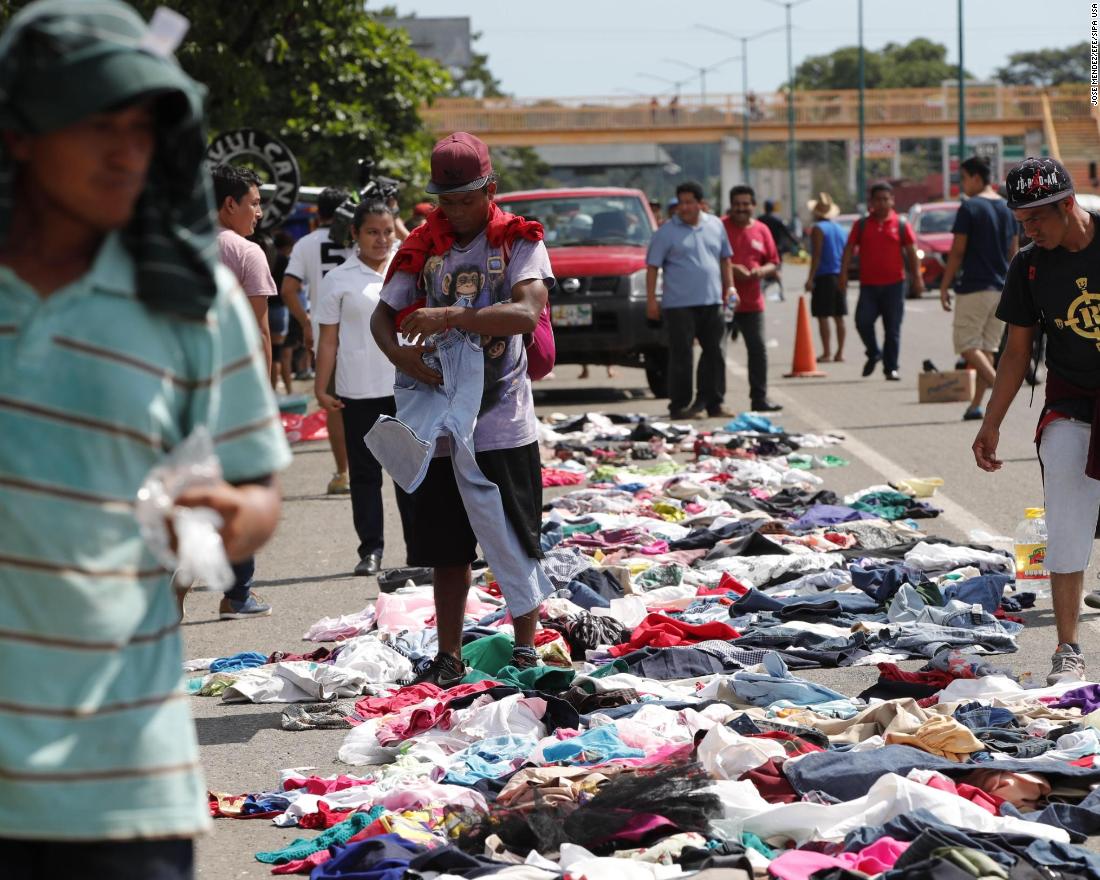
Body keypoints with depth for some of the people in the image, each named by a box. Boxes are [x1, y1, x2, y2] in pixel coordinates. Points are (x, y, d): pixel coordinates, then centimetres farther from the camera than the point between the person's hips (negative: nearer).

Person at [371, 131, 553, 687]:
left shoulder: (519, 242, -4)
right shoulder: (424, 247, 7)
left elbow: (527, 312, -21)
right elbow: (382, 314, 4)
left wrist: (448, 317, -29)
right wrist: (400, 353, -18)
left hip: (503, 421, -3)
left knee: (516, 543, 4)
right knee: (447, 547, 8)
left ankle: (525, 649, 16)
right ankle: (449, 657, 15)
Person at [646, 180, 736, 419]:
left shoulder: (715, 226, 11)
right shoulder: (667, 232, -3)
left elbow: (725, 259, 19)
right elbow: (652, 267, -3)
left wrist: (729, 287, 10)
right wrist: (651, 300, -9)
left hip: (711, 301, 5)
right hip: (679, 304, -5)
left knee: (714, 353, 7)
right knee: (681, 355, -5)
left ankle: (713, 403, 15)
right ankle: (679, 405, 0)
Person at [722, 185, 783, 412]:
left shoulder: (761, 230, 9)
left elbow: (773, 263, 13)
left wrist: (761, 271, -8)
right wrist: (730, 269, -18)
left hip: (752, 302, 4)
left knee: (758, 350, 4)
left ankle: (759, 398, 12)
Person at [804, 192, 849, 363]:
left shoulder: (818, 229, -8)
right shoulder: (840, 230, 15)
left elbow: (816, 256, -15)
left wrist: (810, 278, -16)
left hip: (824, 277, -7)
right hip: (839, 277, 7)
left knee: (823, 317, -5)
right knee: (839, 318, 9)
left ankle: (826, 352, -9)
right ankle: (840, 353, 9)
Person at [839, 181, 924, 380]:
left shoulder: (901, 225, 4)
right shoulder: (862, 225, 7)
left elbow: (911, 252, 5)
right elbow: (849, 249, 7)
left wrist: (917, 278, -1)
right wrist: (844, 273, -3)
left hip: (894, 284, -1)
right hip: (868, 284, 1)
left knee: (892, 329, 1)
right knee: (863, 321, -11)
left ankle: (891, 368, 8)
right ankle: (873, 354, 14)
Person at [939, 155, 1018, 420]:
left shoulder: (969, 207, -12)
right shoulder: (1007, 208, 10)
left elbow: (957, 251, -13)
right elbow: (1013, 252, 13)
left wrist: (944, 286, -6)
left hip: (974, 287, -7)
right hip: (1001, 289, 7)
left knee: (966, 344, -1)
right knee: (988, 346, 11)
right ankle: (976, 405, 9)